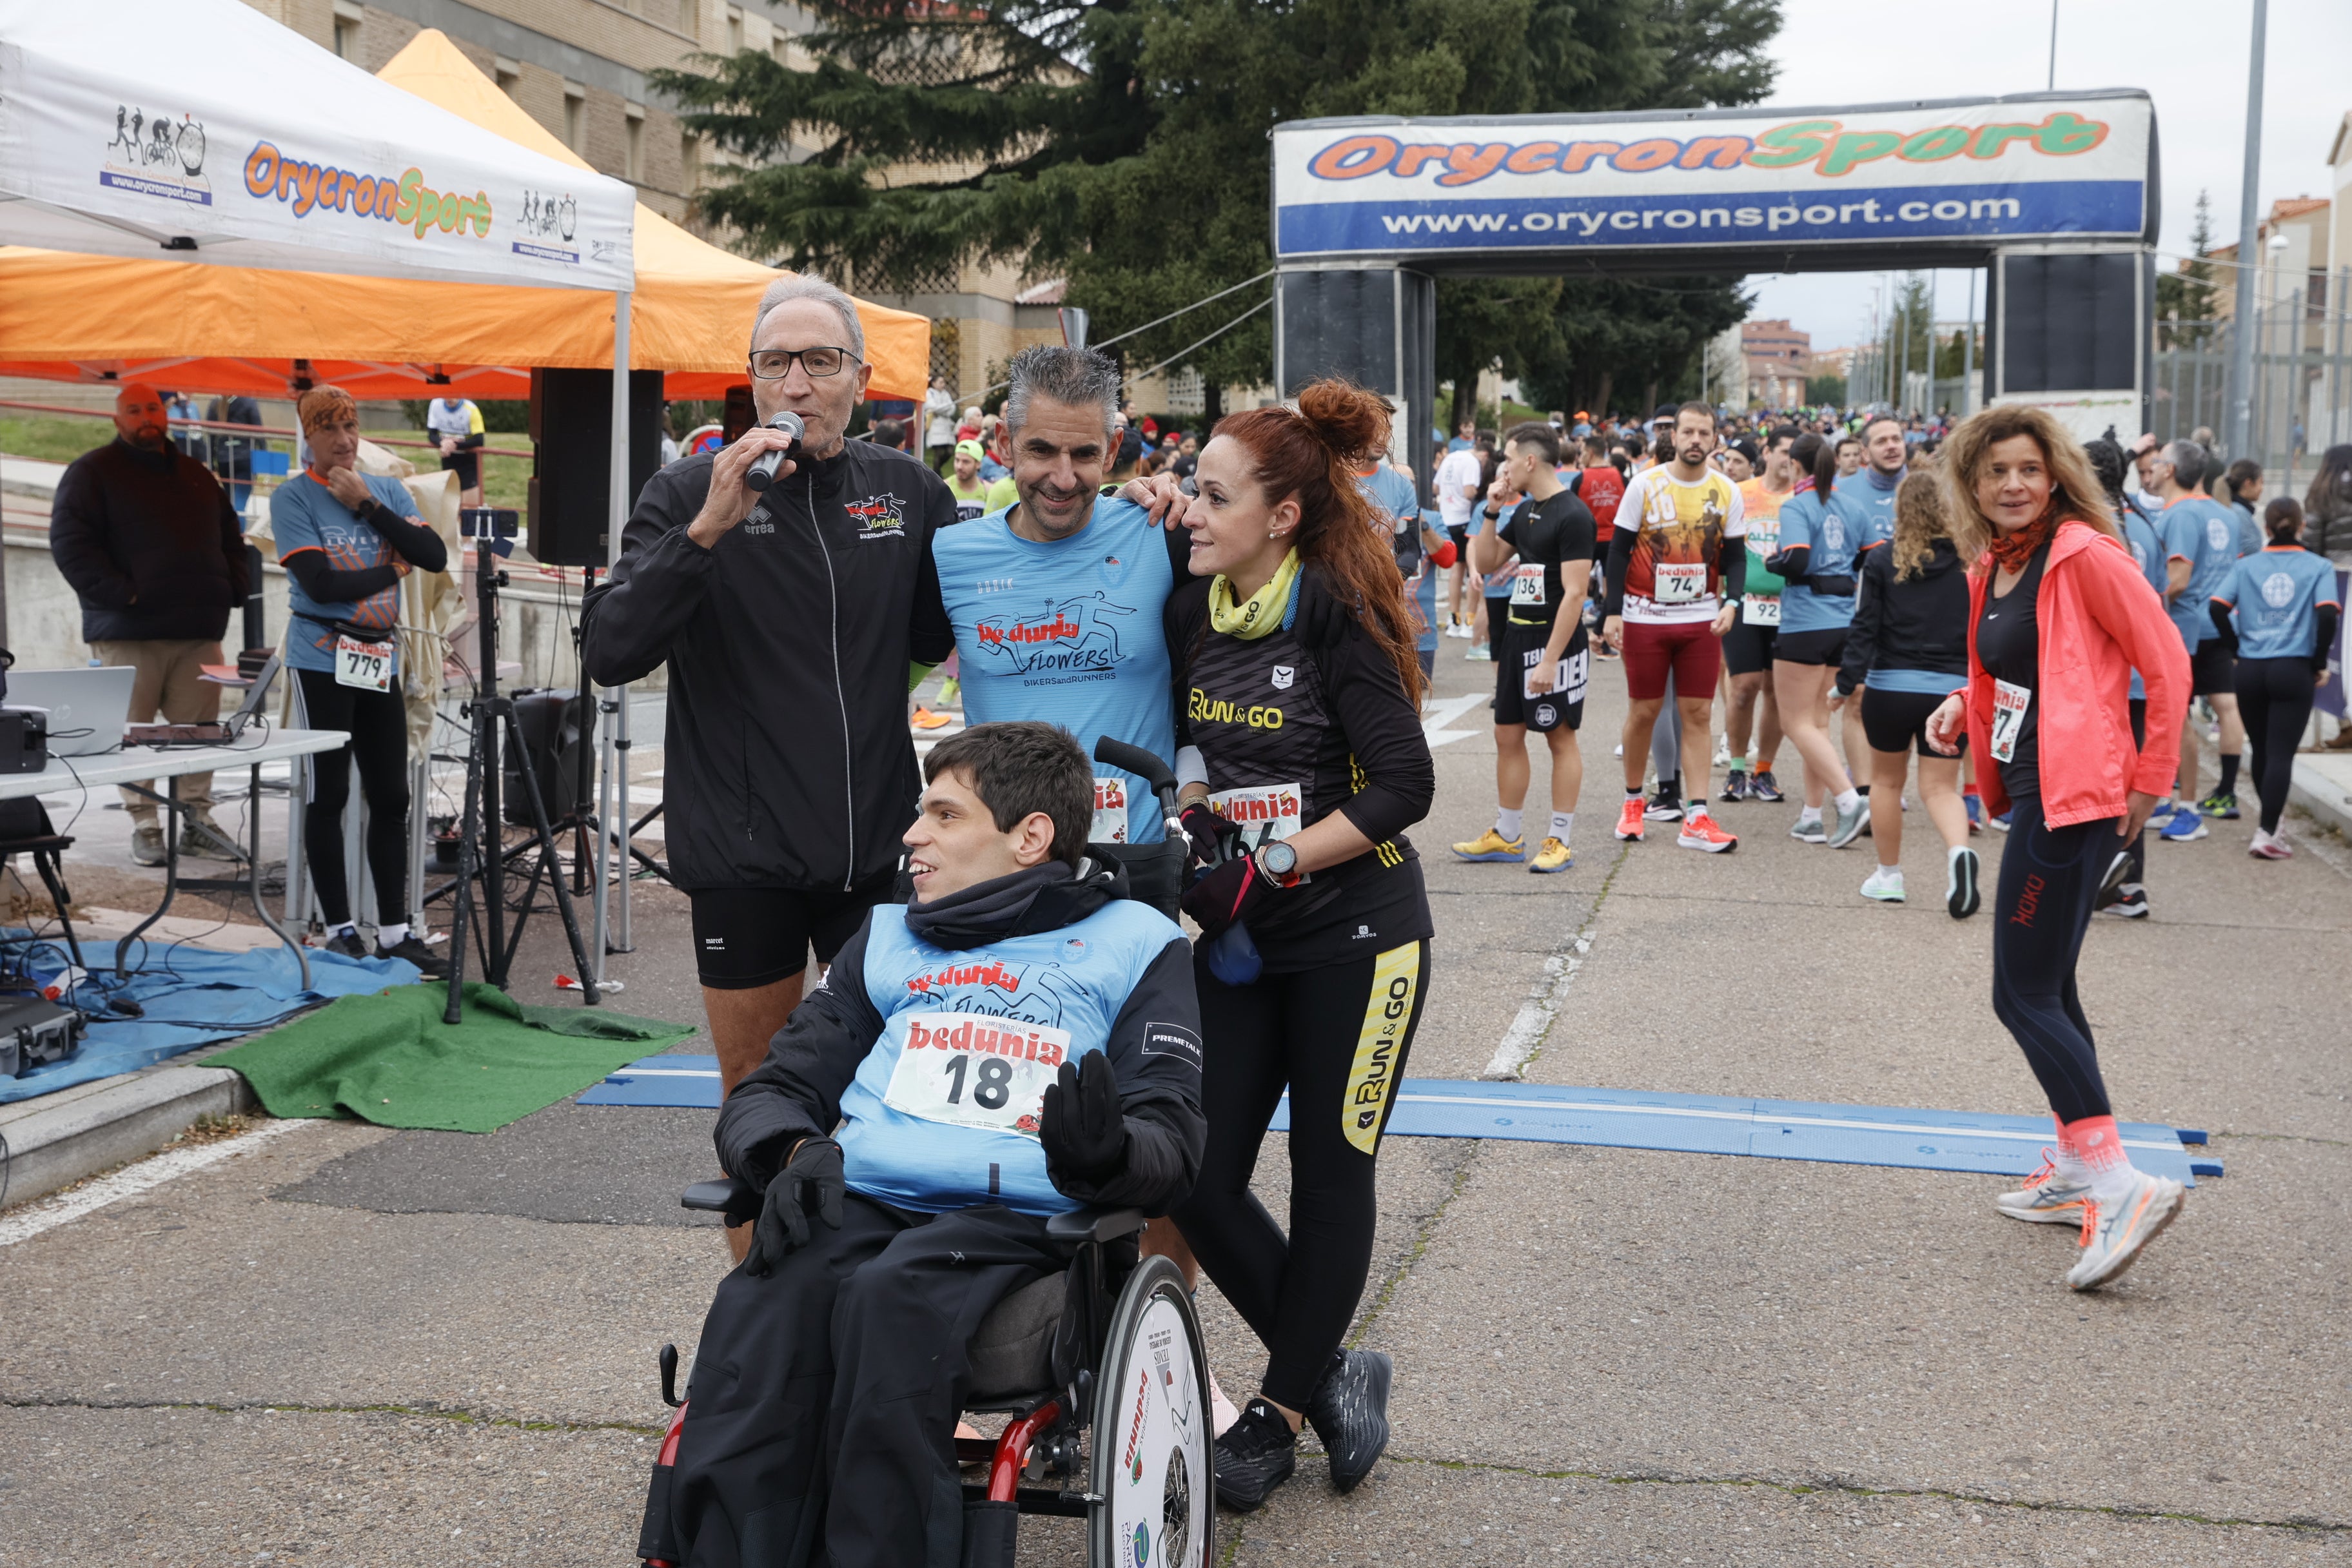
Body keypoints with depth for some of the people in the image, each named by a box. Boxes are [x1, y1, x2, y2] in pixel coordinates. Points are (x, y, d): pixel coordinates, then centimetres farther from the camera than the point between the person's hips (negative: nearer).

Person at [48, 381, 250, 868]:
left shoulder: (196, 475, 20)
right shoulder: (92, 471, 2)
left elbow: (230, 537, 27)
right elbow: (70, 542, -8)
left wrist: (232, 587, 10)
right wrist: (116, 591, -17)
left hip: (199, 628, 5)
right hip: (128, 631, -5)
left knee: (199, 729, 4)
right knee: (133, 733, -3)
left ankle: (197, 817, 11)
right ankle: (144, 825, 3)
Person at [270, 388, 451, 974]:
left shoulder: (388, 490, 10)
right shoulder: (292, 497, -3)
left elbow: (435, 556, -5)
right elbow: (320, 582, -14)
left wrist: (367, 505, -9)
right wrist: (391, 570, -3)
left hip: (381, 660, 4)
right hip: (323, 660, -4)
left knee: (391, 797, 5)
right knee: (329, 795, 1)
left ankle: (394, 931, 12)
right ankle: (339, 930, 9)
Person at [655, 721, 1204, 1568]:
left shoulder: (1134, 944, 14)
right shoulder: (890, 936, 28)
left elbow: (1172, 1142, 4)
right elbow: (771, 1092, 22)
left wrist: (1105, 1156, -21)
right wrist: (794, 1151, -3)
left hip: (1016, 1218, -3)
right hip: (856, 1203, 4)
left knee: (893, 1296, -36)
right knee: (761, 1304, -31)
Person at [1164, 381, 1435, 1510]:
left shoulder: (1334, 614, -15)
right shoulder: (1193, 613, 3)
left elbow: (1404, 784, -18)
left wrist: (1267, 864, -20)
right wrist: (1182, 824, 1)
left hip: (1351, 932, -6)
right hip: (1240, 944, 6)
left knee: (1329, 1177, 5)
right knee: (1197, 1181, 1)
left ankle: (1282, 1407, 23)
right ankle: (1329, 1372, 21)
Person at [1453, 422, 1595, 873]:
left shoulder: (1572, 515, -16)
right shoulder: (1525, 511, 12)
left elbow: (1574, 593, -20)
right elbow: (1487, 563, 19)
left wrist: (1550, 659, -23)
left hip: (1555, 642, -9)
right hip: (1517, 635, 9)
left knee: (1561, 738, 0)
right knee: (1508, 735, 11)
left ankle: (1561, 841, 7)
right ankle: (1506, 836, 20)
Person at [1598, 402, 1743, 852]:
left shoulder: (1726, 491, 2)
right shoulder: (1644, 484, -5)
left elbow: (1735, 556, 6)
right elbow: (1619, 549, -3)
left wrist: (1731, 601, -11)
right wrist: (1612, 612, -8)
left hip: (1701, 620, 2)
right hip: (1645, 616, -2)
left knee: (1698, 715, -1)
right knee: (1644, 711, 6)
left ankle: (1696, 820, -1)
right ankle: (1633, 801, 25)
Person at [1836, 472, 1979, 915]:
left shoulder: (1881, 560, -4)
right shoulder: (1967, 561, 1)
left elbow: (1864, 626, -7)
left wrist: (1849, 681, -4)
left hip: (1890, 687, -1)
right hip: (1951, 690, 1)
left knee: (1887, 781, 17)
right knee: (1940, 787, 5)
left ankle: (1888, 875, 25)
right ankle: (1959, 850, -25)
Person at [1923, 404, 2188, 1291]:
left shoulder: (2083, 554, -13)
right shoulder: (1992, 569, 12)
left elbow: (2168, 663, -12)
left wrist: (2150, 780, -9)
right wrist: (1963, 705, 5)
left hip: (2071, 797, -10)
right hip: (2034, 793, 10)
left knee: (2025, 996, -11)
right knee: (2046, 988, 17)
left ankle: (2123, 1185, -12)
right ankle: (2076, 1172, 28)